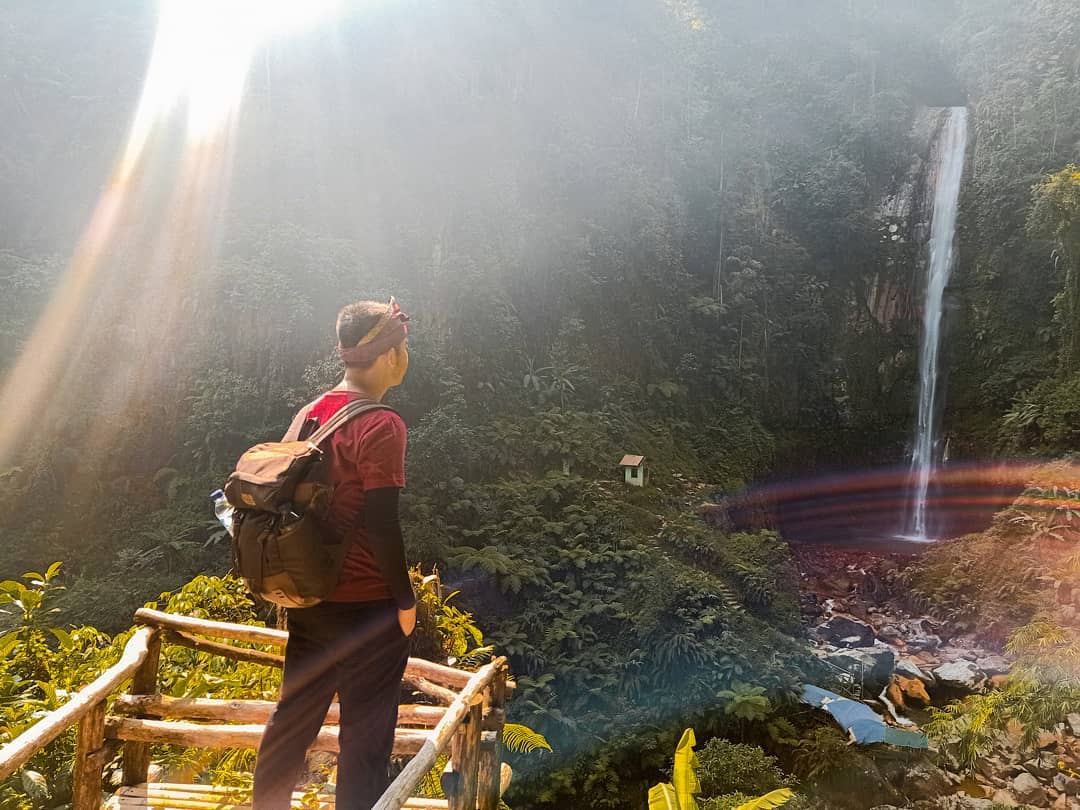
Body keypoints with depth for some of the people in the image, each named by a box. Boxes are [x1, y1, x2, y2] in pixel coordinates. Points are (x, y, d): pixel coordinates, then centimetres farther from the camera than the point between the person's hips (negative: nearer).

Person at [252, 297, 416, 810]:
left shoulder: (311, 414, 6)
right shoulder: (381, 426, -18)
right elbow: (380, 525, -21)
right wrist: (405, 600, -10)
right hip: (367, 605, -8)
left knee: (293, 718, 21)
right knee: (365, 734, 7)